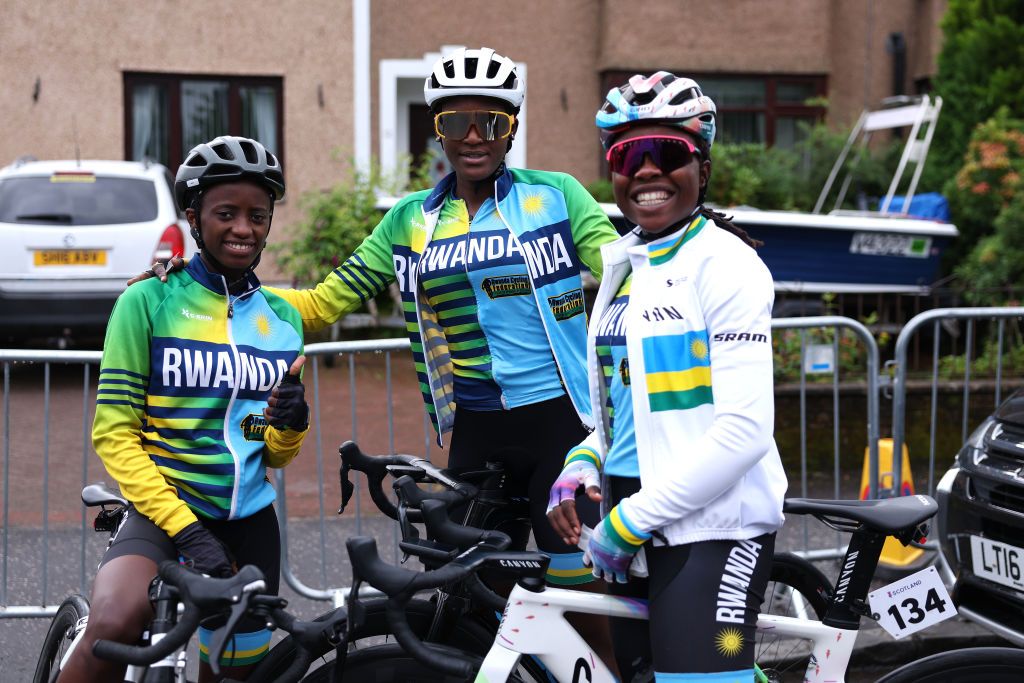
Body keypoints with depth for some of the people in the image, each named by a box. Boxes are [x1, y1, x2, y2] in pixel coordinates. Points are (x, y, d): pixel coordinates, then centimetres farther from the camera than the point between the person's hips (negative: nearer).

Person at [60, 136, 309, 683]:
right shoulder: (149, 302, -5)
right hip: (163, 510, -5)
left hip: (249, 521, 5)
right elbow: (113, 433, -9)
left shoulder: (284, 318, 9)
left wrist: (291, 427, -10)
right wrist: (185, 528, -18)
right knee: (115, 625, -33)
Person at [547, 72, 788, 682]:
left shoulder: (725, 263, -11)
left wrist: (632, 518, -16)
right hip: (634, 534, 8)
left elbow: (744, 430, -18)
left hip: (711, 526, -8)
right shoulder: (623, 265, 14)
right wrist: (582, 465, 4)